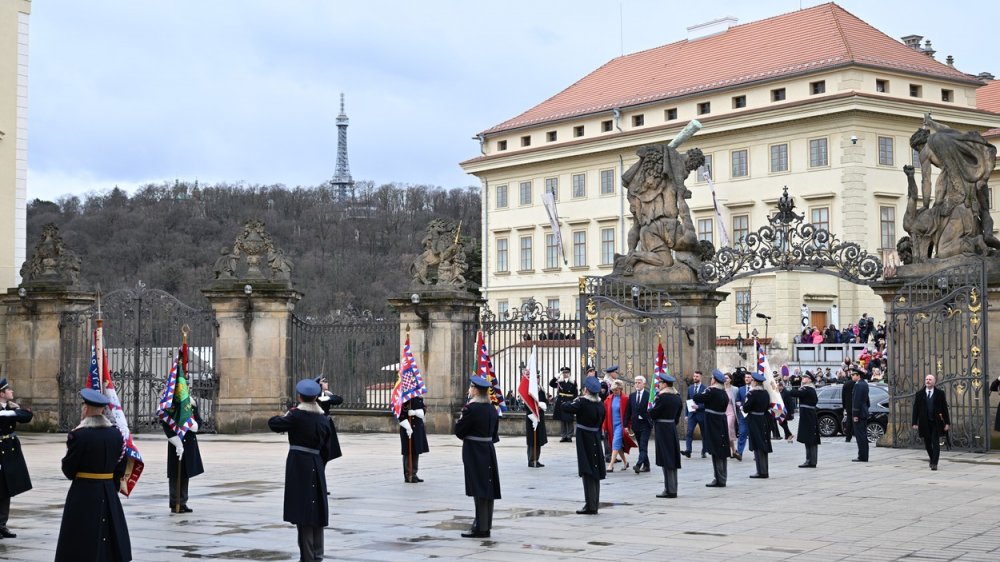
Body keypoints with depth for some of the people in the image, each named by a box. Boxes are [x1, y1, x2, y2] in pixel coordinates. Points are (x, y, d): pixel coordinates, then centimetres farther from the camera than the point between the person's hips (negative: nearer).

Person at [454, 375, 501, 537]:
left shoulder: (471, 408, -17)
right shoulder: (492, 409, 6)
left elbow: (459, 431, -12)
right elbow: (494, 433, 12)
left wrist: (461, 417, 3)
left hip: (474, 453, -7)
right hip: (489, 451, 7)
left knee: (479, 490, -4)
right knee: (488, 489, 12)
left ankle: (481, 528, -1)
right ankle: (486, 524, 21)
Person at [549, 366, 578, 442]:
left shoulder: (573, 383, 3)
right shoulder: (559, 382, 7)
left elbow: (576, 394, 1)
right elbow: (551, 384, -8)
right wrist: (557, 376, -15)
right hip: (561, 403, 2)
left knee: (569, 421, -1)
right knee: (562, 420, 4)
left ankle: (569, 436, 5)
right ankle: (563, 436, 10)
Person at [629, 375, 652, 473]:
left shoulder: (649, 395, -6)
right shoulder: (632, 395, 9)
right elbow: (629, 411, 9)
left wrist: (652, 424, -10)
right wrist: (627, 424, 3)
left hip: (645, 424, -5)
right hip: (635, 424, 5)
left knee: (643, 446, -11)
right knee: (641, 446, 10)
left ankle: (638, 465, -21)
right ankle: (646, 466, 17)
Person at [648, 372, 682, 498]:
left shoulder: (662, 397, -17)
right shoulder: (677, 397, 8)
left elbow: (652, 414, -13)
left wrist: (651, 409, 7)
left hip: (663, 431, -8)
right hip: (673, 429, 8)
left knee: (666, 460, -4)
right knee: (672, 460, 12)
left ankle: (669, 490, -3)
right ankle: (673, 489, 18)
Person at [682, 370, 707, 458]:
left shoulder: (705, 388, -5)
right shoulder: (690, 388, 11)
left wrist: (698, 406, -20)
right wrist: (686, 414, 12)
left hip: (701, 414, -3)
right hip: (692, 413, 3)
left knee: (704, 434, 8)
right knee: (689, 431, -13)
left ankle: (703, 452, 18)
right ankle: (688, 450, -22)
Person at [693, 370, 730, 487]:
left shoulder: (712, 391, -16)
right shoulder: (724, 392, 7)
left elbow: (697, 398, -16)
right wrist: (699, 406, 22)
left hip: (713, 425, -7)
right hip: (722, 423, 7)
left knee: (716, 452, -3)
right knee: (722, 452, 12)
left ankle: (719, 480, -2)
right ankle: (722, 479, 19)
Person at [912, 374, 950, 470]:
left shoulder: (940, 394, 3)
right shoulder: (919, 394, 6)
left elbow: (945, 408, 2)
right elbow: (915, 409, 5)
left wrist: (947, 423, -3)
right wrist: (915, 423, -2)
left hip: (936, 423, -2)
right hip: (925, 423, 2)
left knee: (936, 443, -7)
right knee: (927, 444, 8)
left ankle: (934, 464, -6)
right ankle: (932, 459, 30)